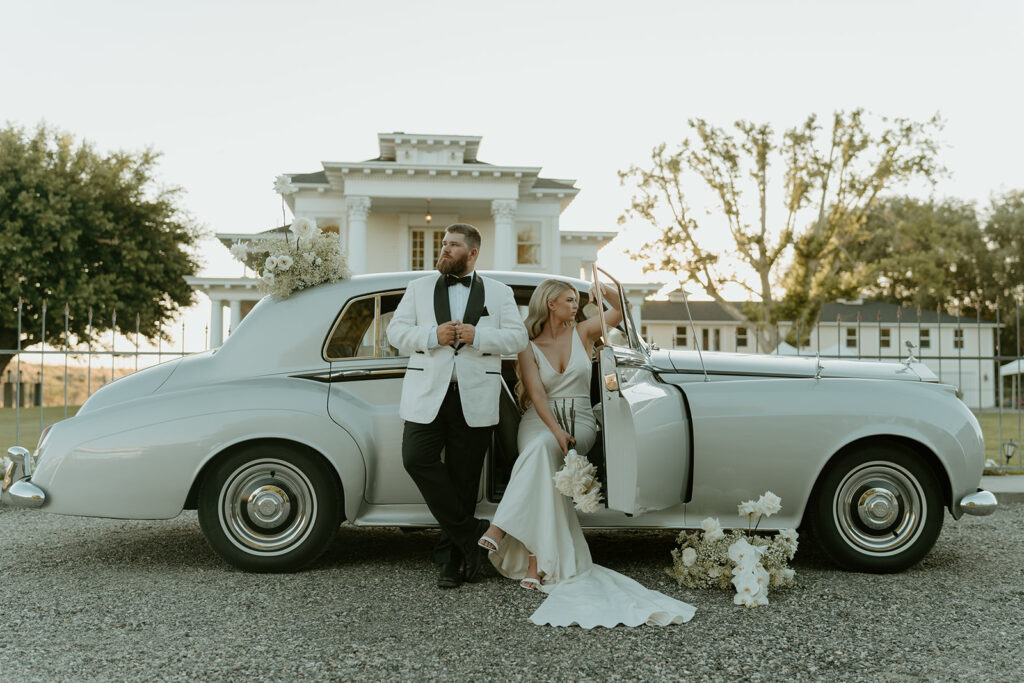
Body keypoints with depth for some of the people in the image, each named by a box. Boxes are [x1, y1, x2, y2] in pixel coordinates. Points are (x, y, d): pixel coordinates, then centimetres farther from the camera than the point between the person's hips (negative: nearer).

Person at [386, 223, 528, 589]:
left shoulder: (499, 293, 12)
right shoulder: (419, 288, 15)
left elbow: (518, 337, 3)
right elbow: (396, 331, 7)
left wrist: (477, 335, -12)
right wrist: (433, 336, -11)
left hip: (475, 401, -1)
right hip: (427, 396, 1)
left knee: (463, 478, 2)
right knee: (416, 459, -18)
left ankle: (451, 559, 12)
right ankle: (471, 532, -5)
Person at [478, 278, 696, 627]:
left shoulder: (581, 333, 12)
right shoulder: (528, 348, 5)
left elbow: (621, 312, 8)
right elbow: (537, 395, -8)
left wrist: (610, 292, -10)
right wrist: (556, 431, -21)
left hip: (579, 421, 0)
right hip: (539, 422, 0)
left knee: (541, 450, -33)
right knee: (543, 470, -33)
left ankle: (499, 529, -41)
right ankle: (537, 562, -38)